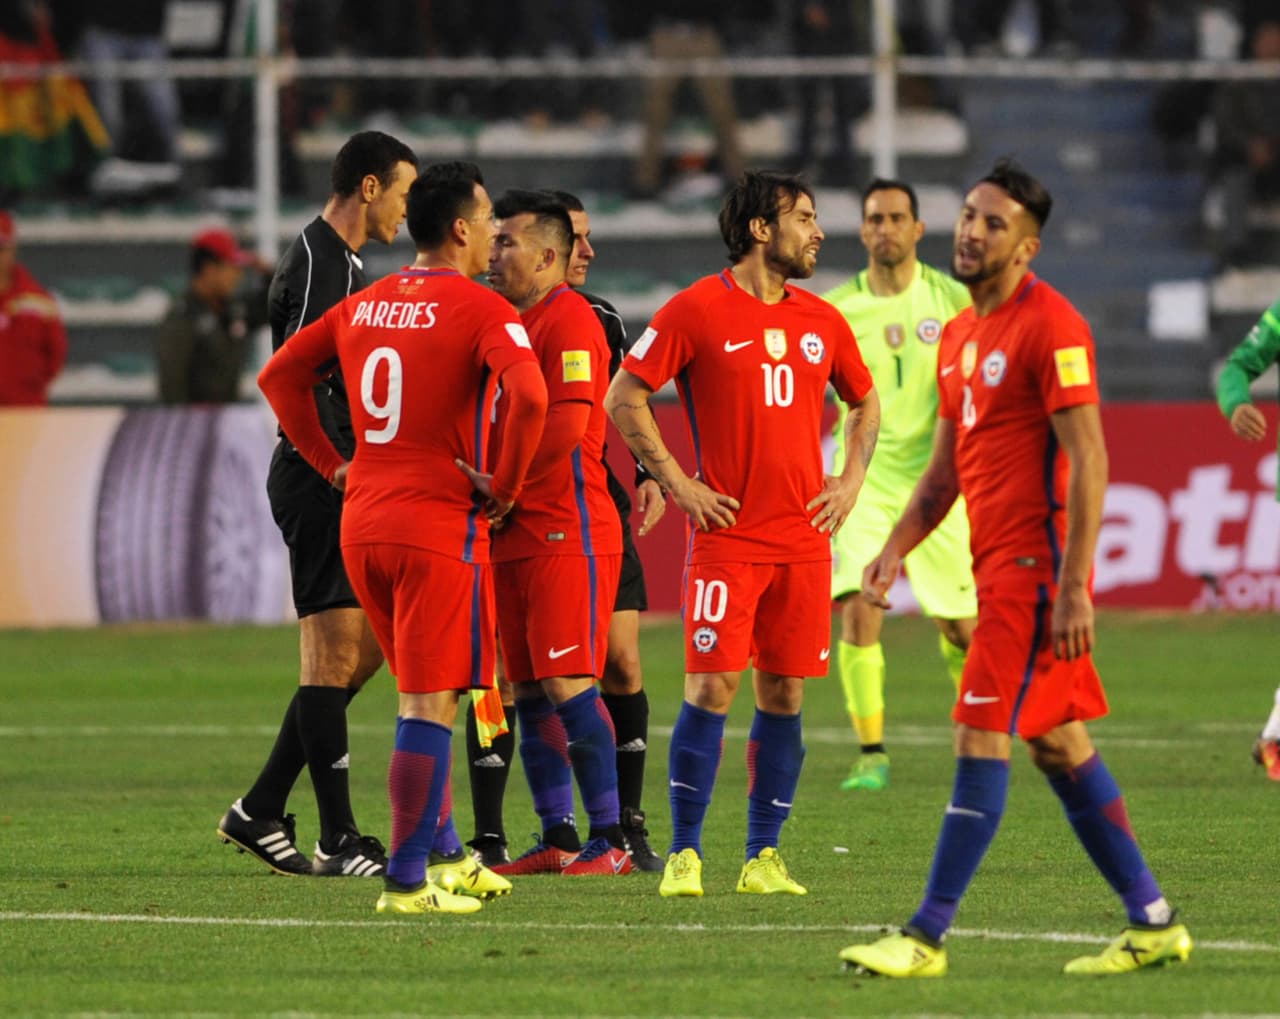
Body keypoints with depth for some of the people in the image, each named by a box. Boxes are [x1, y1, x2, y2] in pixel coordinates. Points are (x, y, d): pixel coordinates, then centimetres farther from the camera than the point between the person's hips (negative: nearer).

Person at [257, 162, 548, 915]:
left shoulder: (365, 306, 12)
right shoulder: (482, 311, -10)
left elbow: (280, 375, 19)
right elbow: (529, 398, -25)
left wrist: (333, 464, 18)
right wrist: (505, 486, -12)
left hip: (362, 522, 7)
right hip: (442, 527, -7)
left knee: (423, 696, 20)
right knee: (432, 704, -3)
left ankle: (443, 854, 25)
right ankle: (407, 880, -5)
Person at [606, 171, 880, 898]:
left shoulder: (821, 320, 11)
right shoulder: (699, 310, -4)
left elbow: (866, 402, 26)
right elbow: (625, 396, -2)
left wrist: (851, 480, 11)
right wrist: (676, 481, -6)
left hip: (805, 538, 5)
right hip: (729, 533, -5)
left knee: (784, 694, 4)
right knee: (713, 686, -10)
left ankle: (764, 856, 10)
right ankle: (685, 855, -3)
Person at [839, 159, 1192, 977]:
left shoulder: (1050, 326, -13)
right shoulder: (961, 335, 16)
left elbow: (1088, 460, -17)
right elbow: (946, 466, 23)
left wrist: (1074, 587, -22)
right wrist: (896, 549, 11)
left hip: (1035, 563, -10)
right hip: (998, 564, 10)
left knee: (982, 738, -10)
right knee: (1060, 747, 11)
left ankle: (928, 938, -9)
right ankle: (1154, 923, 16)